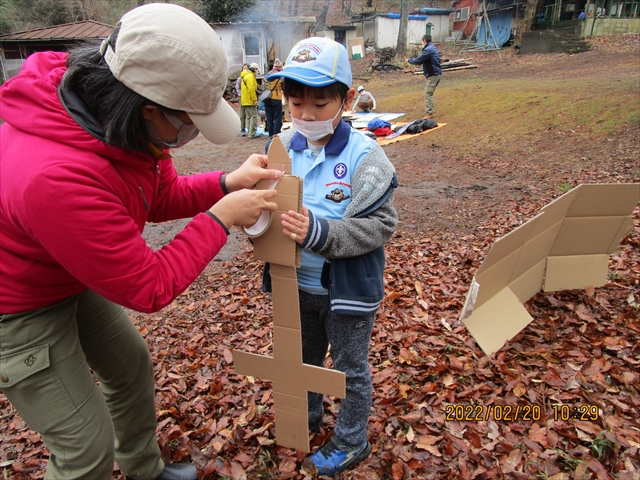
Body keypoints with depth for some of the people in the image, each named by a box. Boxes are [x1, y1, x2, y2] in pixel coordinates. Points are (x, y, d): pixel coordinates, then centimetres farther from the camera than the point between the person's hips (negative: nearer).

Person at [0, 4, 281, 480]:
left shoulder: (122, 121, -16)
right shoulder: (57, 178, -41)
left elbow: (163, 195, 0)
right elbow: (148, 288, -31)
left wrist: (227, 183, -15)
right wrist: (220, 218, -26)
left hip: (76, 278, 8)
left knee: (132, 363, 22)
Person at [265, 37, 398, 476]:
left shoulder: (364, 155, -20)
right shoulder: (283, 148, -7)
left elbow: (380, 225, -22)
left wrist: (318, 233, -35)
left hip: (348, 289, -5)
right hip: (298, 284, 5)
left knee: (351, 368, 17)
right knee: (305, 357, 27)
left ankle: (351, 443, 42)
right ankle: (307, 418, 55)